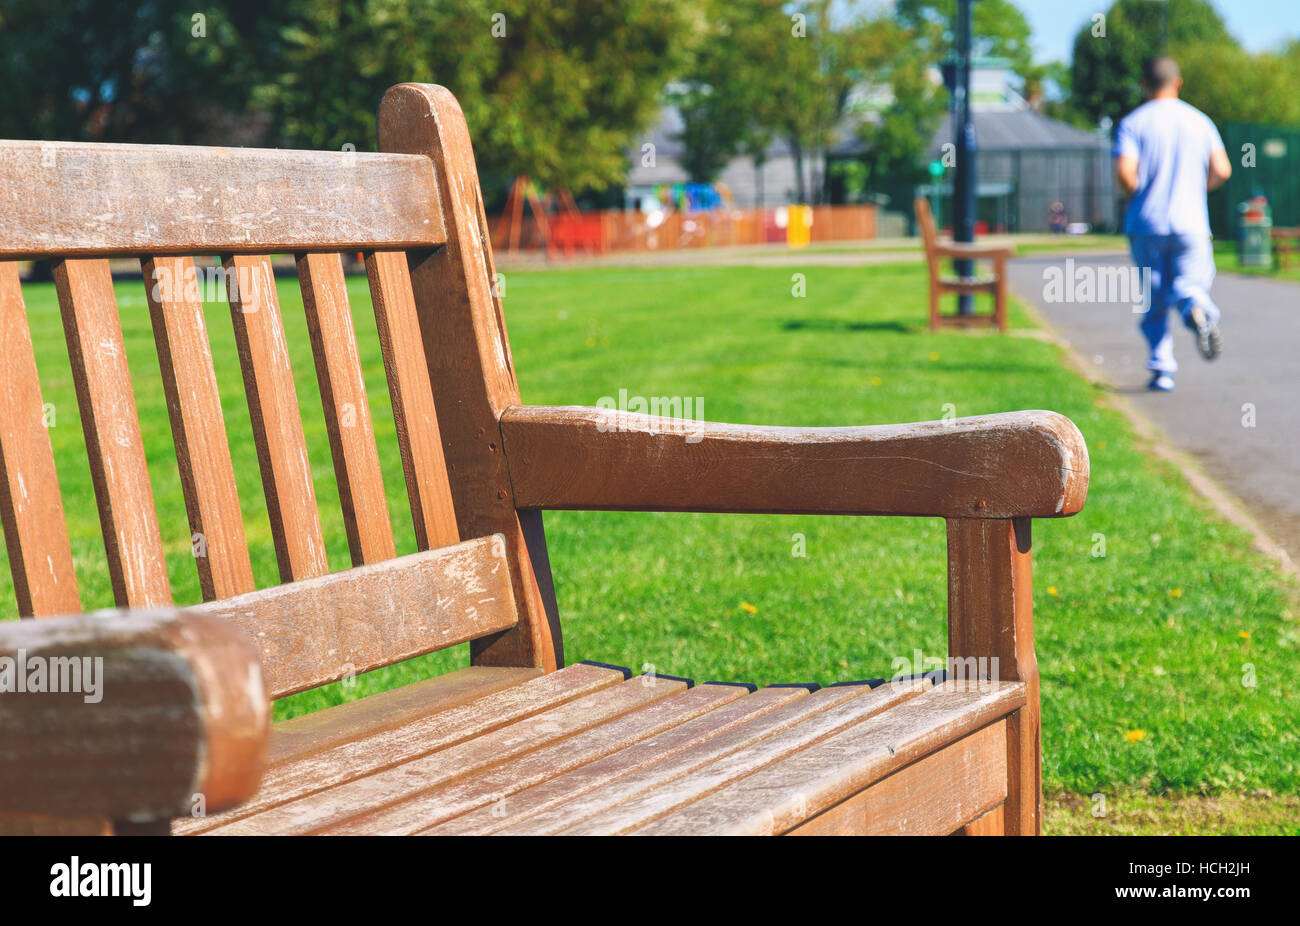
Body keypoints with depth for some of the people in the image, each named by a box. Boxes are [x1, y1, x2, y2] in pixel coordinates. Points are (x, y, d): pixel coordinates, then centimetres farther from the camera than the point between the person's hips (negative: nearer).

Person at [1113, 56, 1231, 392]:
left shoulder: (1133, 123, -2)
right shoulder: (1199, 121, 6)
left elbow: (1124, 171, -16)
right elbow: (1222, 170, 0)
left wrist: (1138, 195, 4)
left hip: (1146, 225, -1)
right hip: (1190, 222, 1)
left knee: (1154, 301, 7)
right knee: (1189, 284, 2)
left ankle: (1161, 369, 3)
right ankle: (1198, 311, -34)